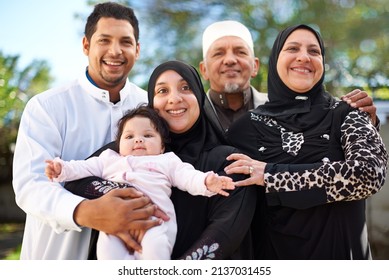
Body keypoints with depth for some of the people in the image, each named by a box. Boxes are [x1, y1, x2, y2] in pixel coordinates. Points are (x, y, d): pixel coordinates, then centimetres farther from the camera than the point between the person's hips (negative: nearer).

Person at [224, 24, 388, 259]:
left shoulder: (346, 115, -5)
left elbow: (368, 174, -23)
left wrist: (270, 175, -21)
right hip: (272, 254, 1)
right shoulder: (248, 126, -3)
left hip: (339, 252, 0)